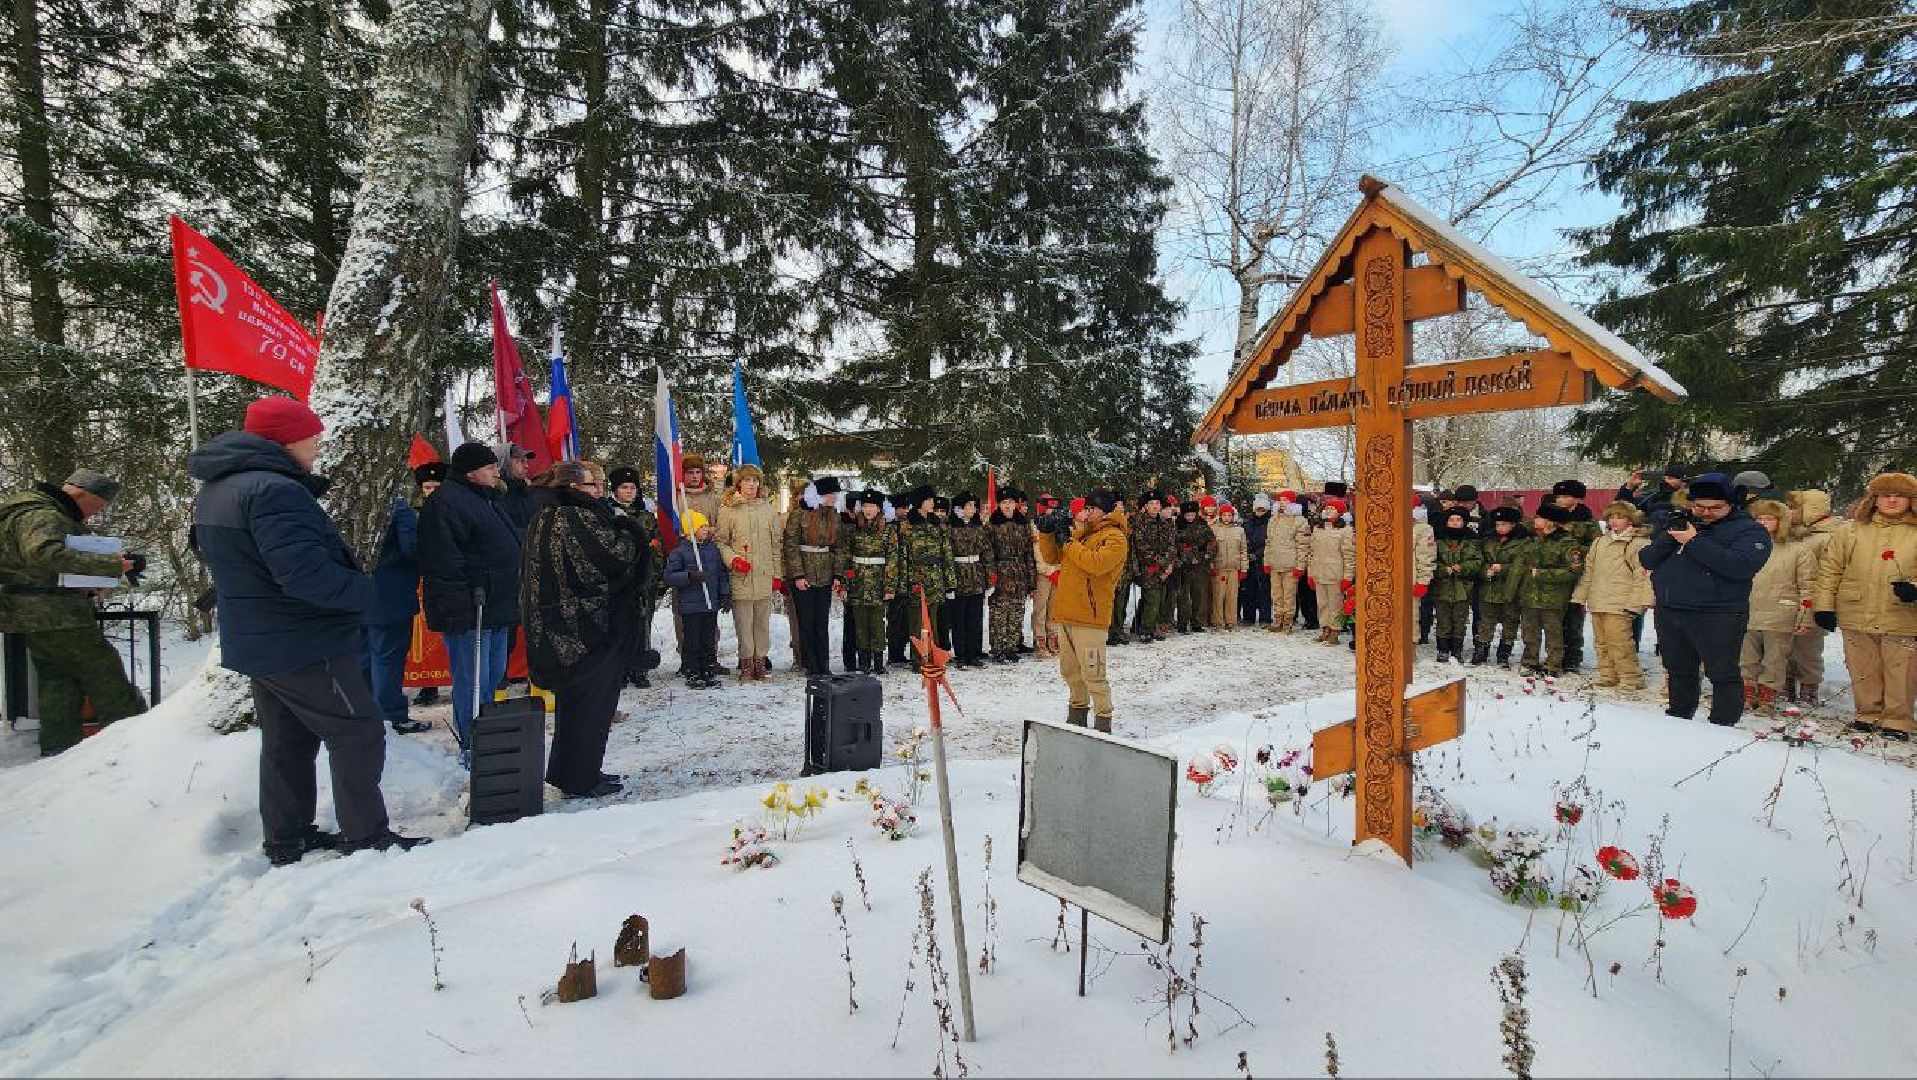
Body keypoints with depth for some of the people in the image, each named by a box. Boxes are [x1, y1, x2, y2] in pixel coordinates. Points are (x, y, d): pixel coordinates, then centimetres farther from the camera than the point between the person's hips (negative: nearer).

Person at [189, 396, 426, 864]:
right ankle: (367, 837, 5)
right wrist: (362, 591, -16)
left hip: (255, 644, 10)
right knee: (358, 735, -1)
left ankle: (285, 840, 27)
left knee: (287, 743, 19)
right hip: (306, 646, -10)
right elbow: (305, 572, -31)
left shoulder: (214, 491, 11)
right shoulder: (274, 490, -23)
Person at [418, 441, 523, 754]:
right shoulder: (446, 502, -13)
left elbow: (511, 547, 27)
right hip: (470, 612, -10)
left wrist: (511, 604, 25)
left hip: (497, 610, 10)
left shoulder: (492, 499, 18)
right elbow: (444, 561, -22)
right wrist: (458, 609, -26)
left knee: (494, 674, 18)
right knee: (474, 680, -4)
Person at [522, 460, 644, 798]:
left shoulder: (545, 517, 11)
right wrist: (627, 532, -3)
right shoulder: (578, 518, -19)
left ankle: (566, 771, 31)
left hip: (555, 630, 9)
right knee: (591, 704, 3)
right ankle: (581, 779, 12)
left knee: (572, 700, 20)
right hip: (588, 628, -9)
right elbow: (617, 554, -22)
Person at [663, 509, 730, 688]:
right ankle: (693, 676, 10)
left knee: (709, 640, 11)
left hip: (711, 604, 5)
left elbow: (722, 574, 16)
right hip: (690, 606, -5)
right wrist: (690, 576, -21)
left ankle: (709, 673, 21)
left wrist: (725, 595, 11)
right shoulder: (679, 551, -6)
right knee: (693, 642, 1)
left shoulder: (713, 549, 10)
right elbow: (669, 576, -10)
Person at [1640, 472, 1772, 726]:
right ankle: (1678, 716, 28)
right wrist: (1668, 537, -10)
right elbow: (1647, 560, 8)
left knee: (1723, 674, -3)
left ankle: (1723, 725, 4)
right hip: (1669, 613, 6)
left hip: (1717, 617, -6)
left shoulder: (1749, 530, -2)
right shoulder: (1679, 522, 15)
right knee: (1679, 672, 16)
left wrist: (1694, 541, -18)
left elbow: (1742, 565, -22)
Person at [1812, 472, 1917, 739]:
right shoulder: (1851, 531, 5)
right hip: (1857, 619, 1)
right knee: (1863, 672, 11)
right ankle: (1868, 714, 25)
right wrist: (1824, 605, 1)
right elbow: (1829, 569, 6)